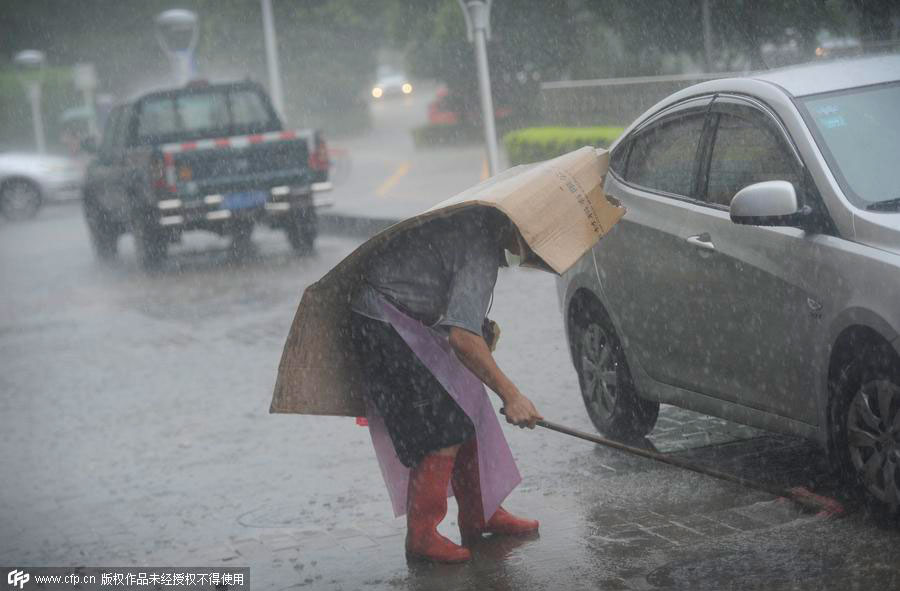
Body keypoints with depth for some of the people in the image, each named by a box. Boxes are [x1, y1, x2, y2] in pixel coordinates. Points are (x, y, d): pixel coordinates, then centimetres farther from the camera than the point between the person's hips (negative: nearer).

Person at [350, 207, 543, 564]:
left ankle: (478, 515, 22)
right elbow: (461, 335, -34)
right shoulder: (482, 247, -25)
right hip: (386, 325, -10)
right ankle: (421, 537, -5)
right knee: (443, 427, -12)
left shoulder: (482, 217, 5)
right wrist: (510, 395, -30)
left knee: (466, 413, 11)